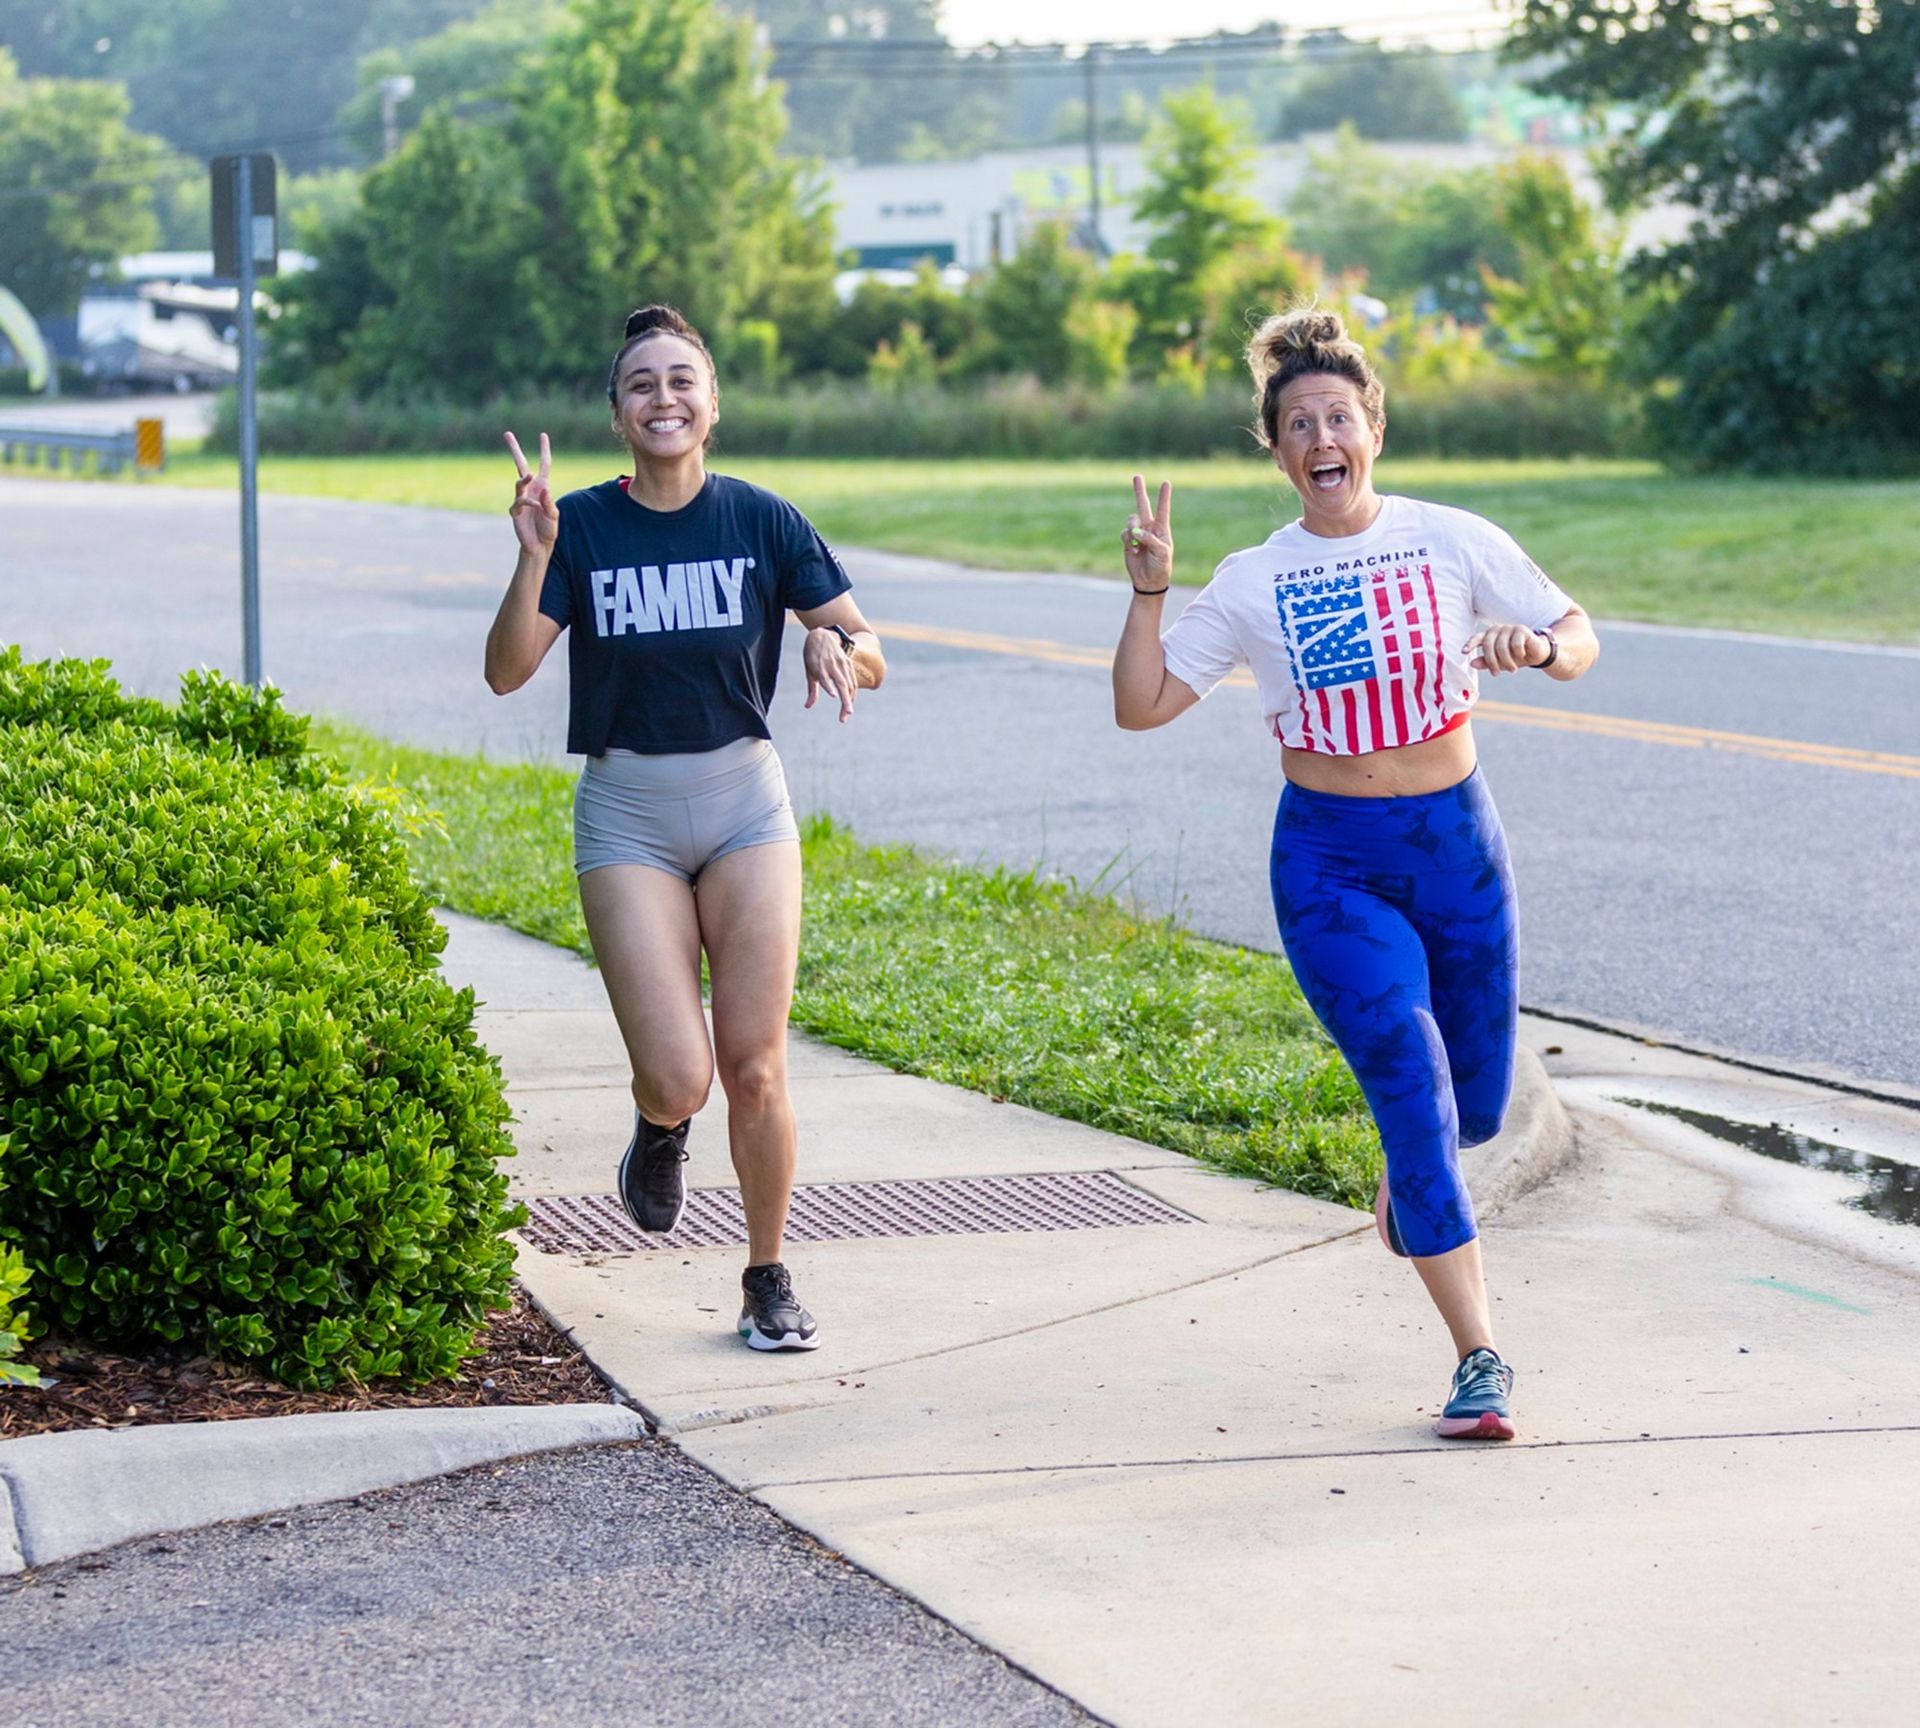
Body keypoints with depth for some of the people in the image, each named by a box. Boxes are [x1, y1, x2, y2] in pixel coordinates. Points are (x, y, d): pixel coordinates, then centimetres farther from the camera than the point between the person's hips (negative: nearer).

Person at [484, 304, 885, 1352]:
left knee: (754, 1066, -2)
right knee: (677, 1076, -10)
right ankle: (660, 1132, 28)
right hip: (626, 812, -1)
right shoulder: (581, 526, -4)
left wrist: (835, 643, -22)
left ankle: (767, 1277, 17)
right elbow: (507, 672, -12)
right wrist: (535, 557, -25)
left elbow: (870, 662, 0)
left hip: (745, 803, 1)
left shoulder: (761, 521, -2)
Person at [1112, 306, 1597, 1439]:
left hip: (1455, 837, 2)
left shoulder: (1453, 540, -2)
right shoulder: (1253, 583, -1)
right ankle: (1480, 1358, -8)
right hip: (1329, 860, -1)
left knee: (1477, 1105, 11)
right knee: (1413, 1087, -14)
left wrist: (1538, 645, -21)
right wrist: (1149, 590, -14)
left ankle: (1407, 1184, 50)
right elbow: (1142, 705, -1)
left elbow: (1581, 641, 1)